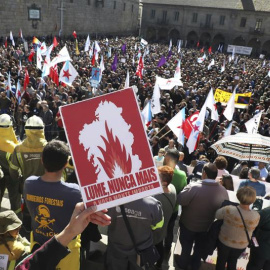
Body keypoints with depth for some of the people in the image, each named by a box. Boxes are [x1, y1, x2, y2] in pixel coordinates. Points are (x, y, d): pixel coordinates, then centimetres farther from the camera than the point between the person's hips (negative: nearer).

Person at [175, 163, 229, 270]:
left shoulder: (193, 187, -36)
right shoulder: (223, 191, -20)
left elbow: (180, 200, -25)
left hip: (188, 224, -3)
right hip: (206, 226, 3)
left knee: (186, 245, 24)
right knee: (200, 247, 29)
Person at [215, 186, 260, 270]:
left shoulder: (228, 210, -34)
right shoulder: (256, 216, -28)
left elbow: (217, 215, -13)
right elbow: (252, 228, -8)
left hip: (224, 242, -2)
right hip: (241, 245, 2)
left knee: (221, 261, 24)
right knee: (233, 262, 29)